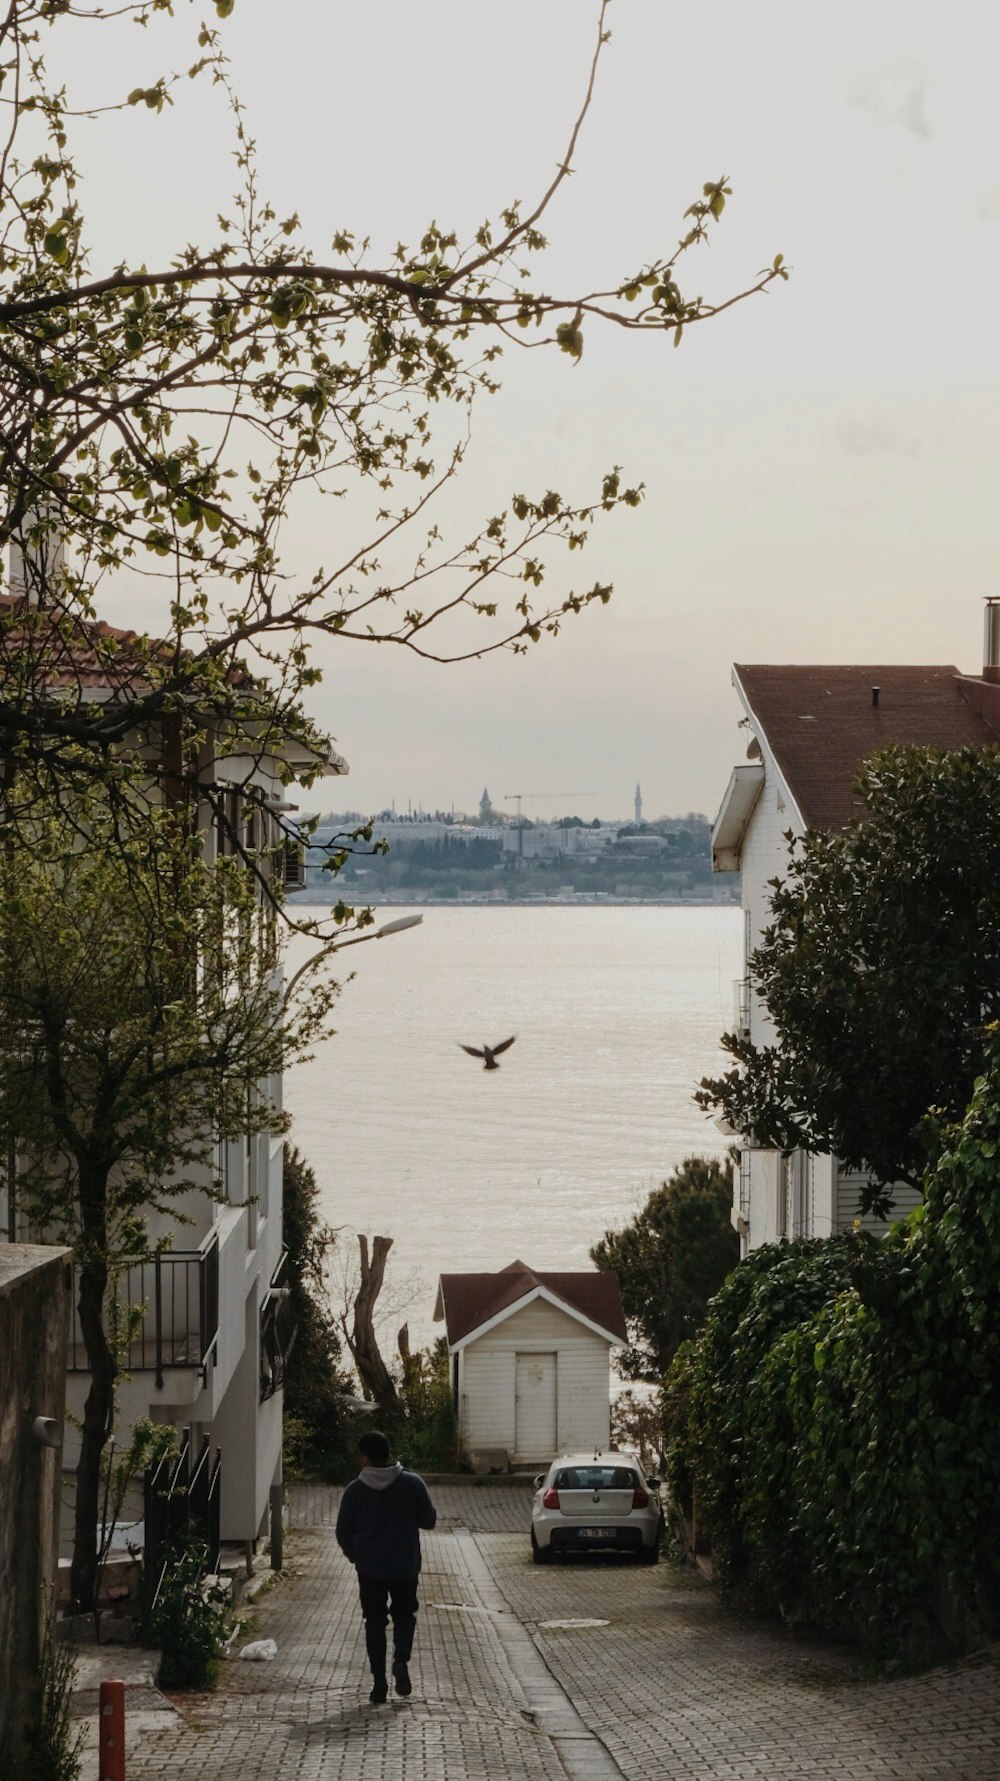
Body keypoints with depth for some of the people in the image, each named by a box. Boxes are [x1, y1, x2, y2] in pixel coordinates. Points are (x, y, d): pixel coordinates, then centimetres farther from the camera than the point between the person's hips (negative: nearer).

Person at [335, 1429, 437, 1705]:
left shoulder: (355, 1490, -7)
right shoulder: (412, 1484, -8)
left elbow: (343, 1533, 0)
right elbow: (429, 1520, 1)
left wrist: (356, 1556, 18)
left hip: (370, 1569, 0)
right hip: (405, 1567, 0)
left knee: (375, 1623, 10)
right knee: (404, 1615, 18)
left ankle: (379, 1683, 4)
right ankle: (401, 1660, -7)